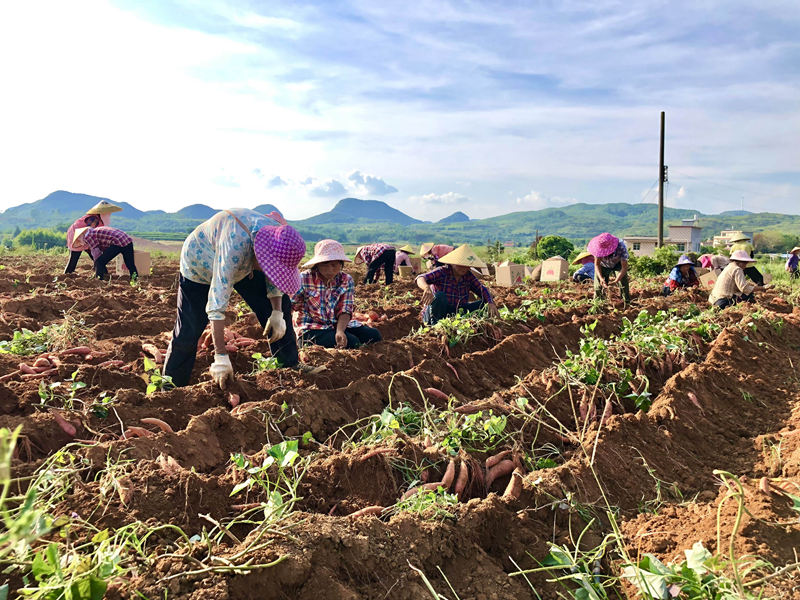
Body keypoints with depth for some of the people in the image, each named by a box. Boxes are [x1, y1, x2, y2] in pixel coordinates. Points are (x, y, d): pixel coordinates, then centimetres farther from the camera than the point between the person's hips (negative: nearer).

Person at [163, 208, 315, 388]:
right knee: (189, 330, -8)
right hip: (199, 265, -5)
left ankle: (289, 364, 9)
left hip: (244, 264, 6)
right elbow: (217, 304, -45)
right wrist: (221, 357, -44)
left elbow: (274, 277, -5)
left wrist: (277, 313, -13)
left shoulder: (279, 236, -27)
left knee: (281, 305, -2)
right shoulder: (235, 245, -46)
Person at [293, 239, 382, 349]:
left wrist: (340, 331, -27)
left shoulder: (346, 281, 0)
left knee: (374, 335, -14)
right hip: (312, 329, -4)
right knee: (352, 342, -27)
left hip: (340, 324, 5)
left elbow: (345, 311, -8)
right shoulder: (304, 279, -9)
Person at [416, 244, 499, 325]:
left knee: (484, 304, -7)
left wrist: (491, 303, -24)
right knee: (440, 296, -35)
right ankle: (436, 325, -22)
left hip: (457, 315, 5)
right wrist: (427, 288, -57)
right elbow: (421, 278, -32)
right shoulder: (442, 272, -17)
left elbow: (482, 289, -3)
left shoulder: (468, 275, 0)